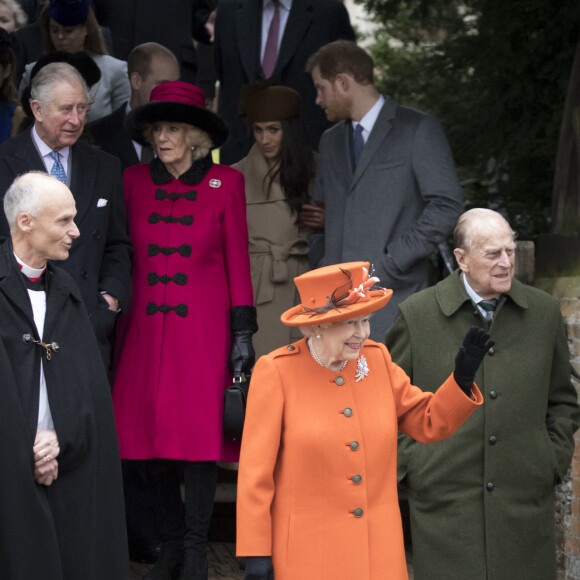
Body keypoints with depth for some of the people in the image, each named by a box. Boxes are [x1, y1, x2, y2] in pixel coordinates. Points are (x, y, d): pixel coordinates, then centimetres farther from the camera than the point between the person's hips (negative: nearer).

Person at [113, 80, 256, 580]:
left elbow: (237, 258, 1)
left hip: (204, 325, -2)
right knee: (153, 434, 2)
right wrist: (119, 327, 6)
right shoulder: (135, 181, 6)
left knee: (198, 432, -6)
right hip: (147, 325, 2)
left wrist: (243, 332, -2)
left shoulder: (225, 182, 0)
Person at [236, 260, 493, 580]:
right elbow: (255, 469, -7)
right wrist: (254, 553, -9)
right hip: (307, 552, -4)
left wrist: (462, 376, -7)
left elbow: (429, 423, 10)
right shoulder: (277, 371, -9)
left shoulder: (376, 360, 4)